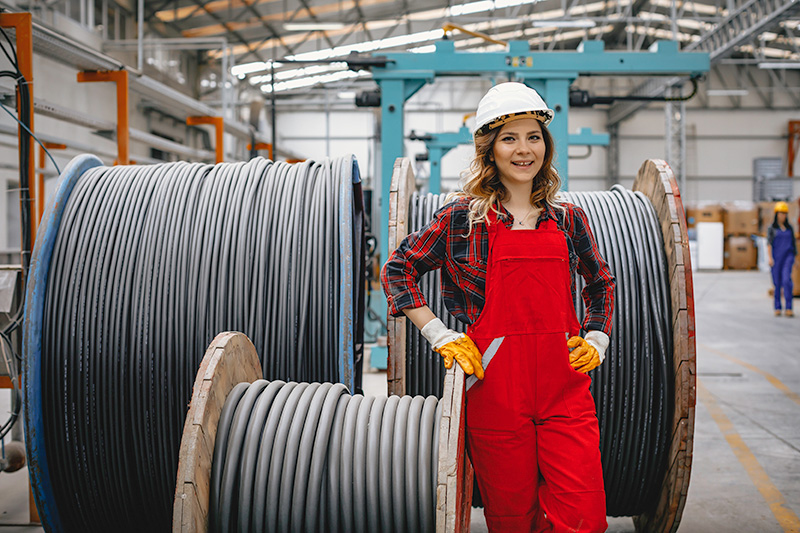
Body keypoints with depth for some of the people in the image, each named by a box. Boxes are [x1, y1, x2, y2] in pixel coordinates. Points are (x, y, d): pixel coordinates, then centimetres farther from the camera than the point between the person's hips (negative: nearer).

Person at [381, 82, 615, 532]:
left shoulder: (569, 220, 11)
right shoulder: (463, 218, 2)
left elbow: (601, 283, 27)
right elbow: (398, 270, 8)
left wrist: (597, 341, 14)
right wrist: (440, 336, 1)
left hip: (566, 386, 2)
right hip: (496, 388, -2)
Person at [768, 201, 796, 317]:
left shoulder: (789, 228, 12)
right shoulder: (771, 228, 4)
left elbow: (793, 243, 16)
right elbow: (769, 243, -3)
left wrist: (794, 258, 14)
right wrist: (770, 258, -13)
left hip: (788, 256, 1)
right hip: (776, 257, -1)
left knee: (787, 280, -15)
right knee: (777, 282, 0)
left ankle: (789, 308, -17)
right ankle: (777, 308, 10)